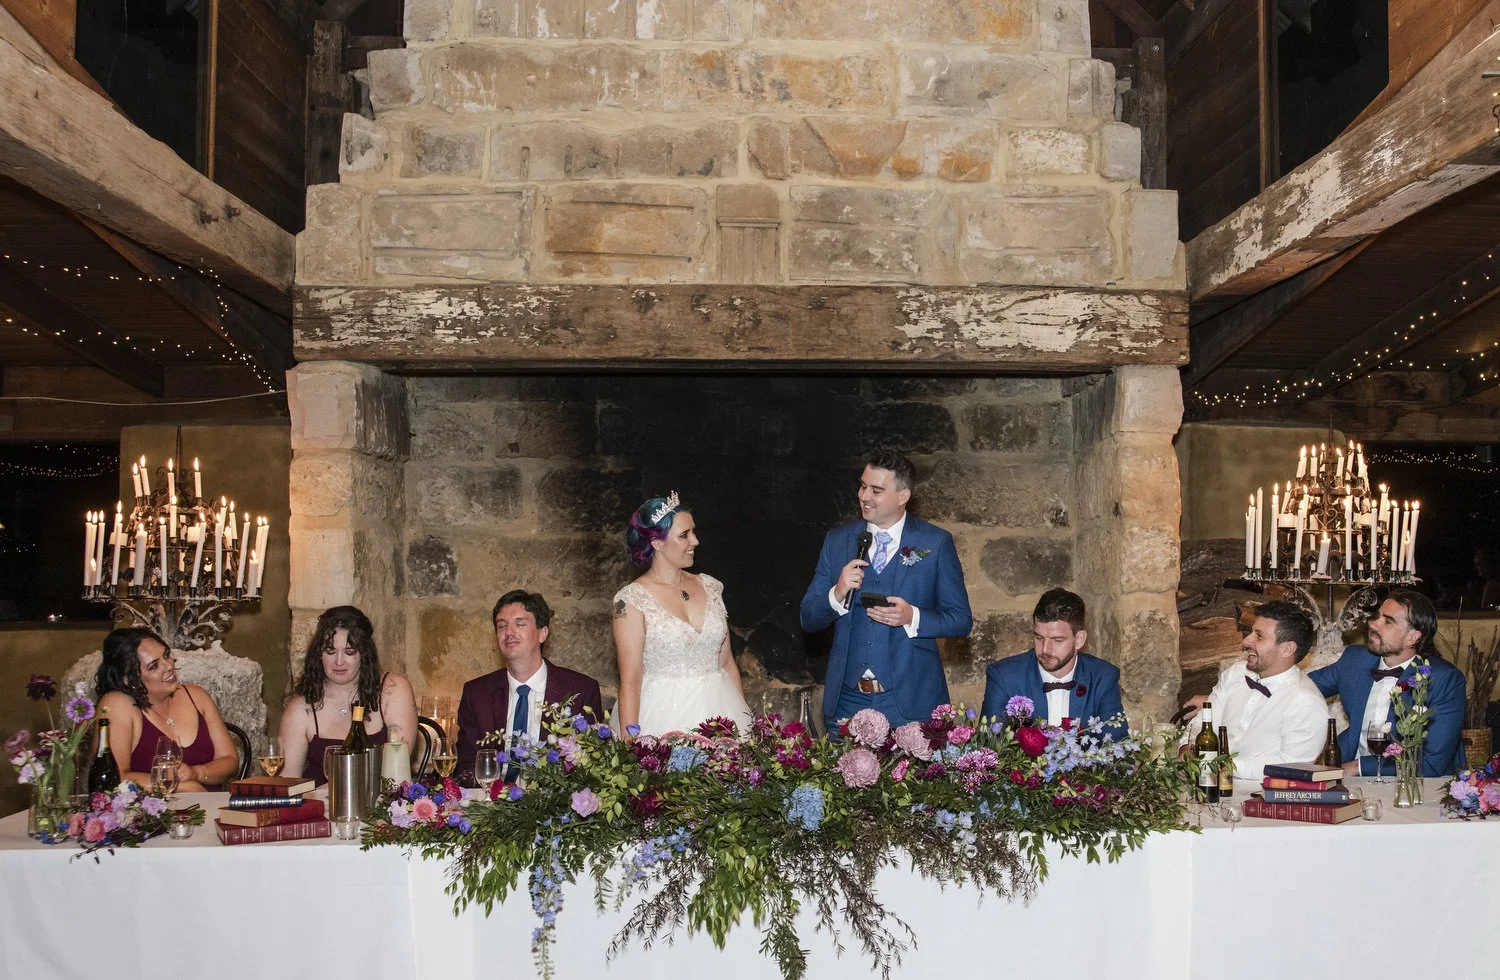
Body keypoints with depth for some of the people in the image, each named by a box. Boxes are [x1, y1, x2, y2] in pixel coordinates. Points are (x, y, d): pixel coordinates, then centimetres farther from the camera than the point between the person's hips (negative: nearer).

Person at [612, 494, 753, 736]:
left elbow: (727, 663, 12)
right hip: (664, 717, -4)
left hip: (719, 709, 5)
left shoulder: (709, 587, 8)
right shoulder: (632, 599, -7)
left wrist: (745, 719, 9)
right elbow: (630, 681, -10)